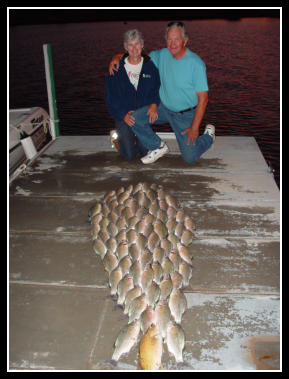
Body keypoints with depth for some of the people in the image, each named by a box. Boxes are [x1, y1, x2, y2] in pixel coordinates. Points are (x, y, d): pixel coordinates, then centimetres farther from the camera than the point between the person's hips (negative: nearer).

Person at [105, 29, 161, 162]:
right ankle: (115, 137, 27)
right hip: (123, 116, -2)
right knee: (129, 155, -5)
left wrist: (154, 104, -18)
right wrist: (122, 115, -18)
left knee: (145, 152, 1)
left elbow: (157, 89, 4)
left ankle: (133, 138, 33)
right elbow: (110, 97, -4)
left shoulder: (151, 66, -1)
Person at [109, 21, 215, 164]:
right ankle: (158, 147, 9)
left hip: (186, 115, -4)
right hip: (164, 108, 5)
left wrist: (194, 128, -20)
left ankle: (209, 135, 25)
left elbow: (203, 99, -18)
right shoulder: (162, 55, -5)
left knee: (190, 158, -8)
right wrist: (117, 57, -9)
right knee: (134, 118, -16)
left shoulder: (196, 64, -20)